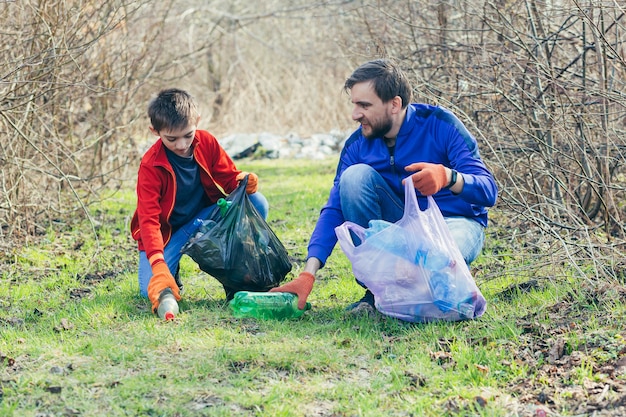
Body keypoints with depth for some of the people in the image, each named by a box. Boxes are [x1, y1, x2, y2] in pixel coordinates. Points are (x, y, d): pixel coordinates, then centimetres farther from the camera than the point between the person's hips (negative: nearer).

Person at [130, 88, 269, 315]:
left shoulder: (207, 142, -10)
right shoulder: (151, 166, -22)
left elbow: (228, 176, 1)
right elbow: (148, 219, -27)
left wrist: (243, 181, -28)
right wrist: (159, 266, -42)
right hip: (166, 230, -4)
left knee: (257, 203, -22)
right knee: (152, 290, -29)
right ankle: (172, 270, 7)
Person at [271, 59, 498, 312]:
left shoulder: (440, 125, -16)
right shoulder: (358, 145, -4)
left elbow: (488, 191, -22)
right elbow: (334, 211, -8)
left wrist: (448, 176, -45)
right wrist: (308, 275, -22)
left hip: (454, 223, -4)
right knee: (356, 175, -21)